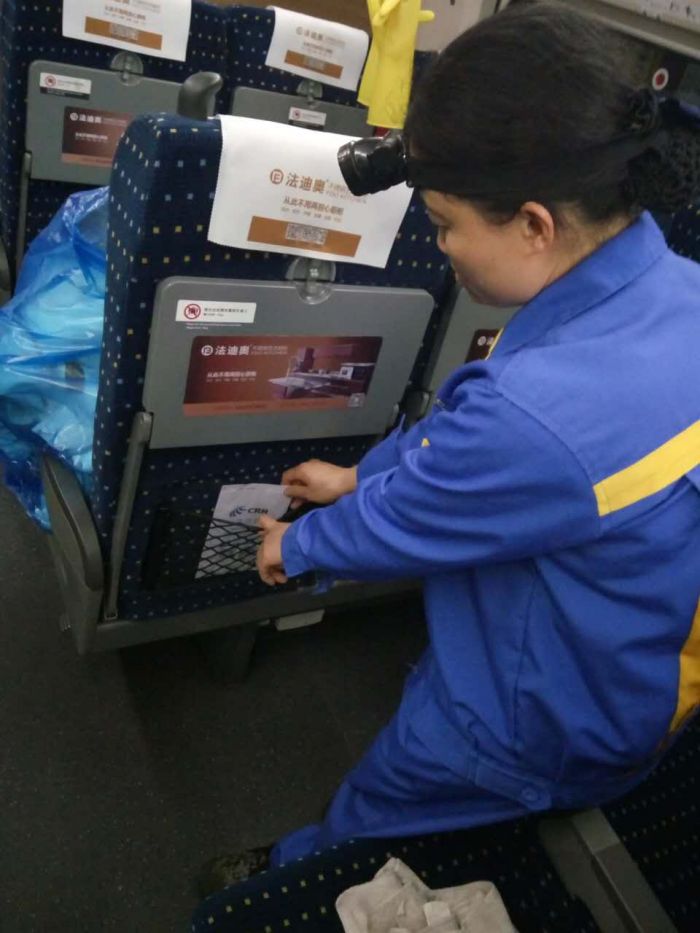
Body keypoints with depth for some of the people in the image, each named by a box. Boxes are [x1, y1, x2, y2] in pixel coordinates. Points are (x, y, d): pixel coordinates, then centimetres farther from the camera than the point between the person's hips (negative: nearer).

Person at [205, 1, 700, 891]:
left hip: (543, 728, -6)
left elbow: (396, 525, -20)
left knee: (368, 818, 23)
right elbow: (462, 421, -1)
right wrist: (365, 474, 9)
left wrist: (293, 544, 1)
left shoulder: (536, 416, -42)